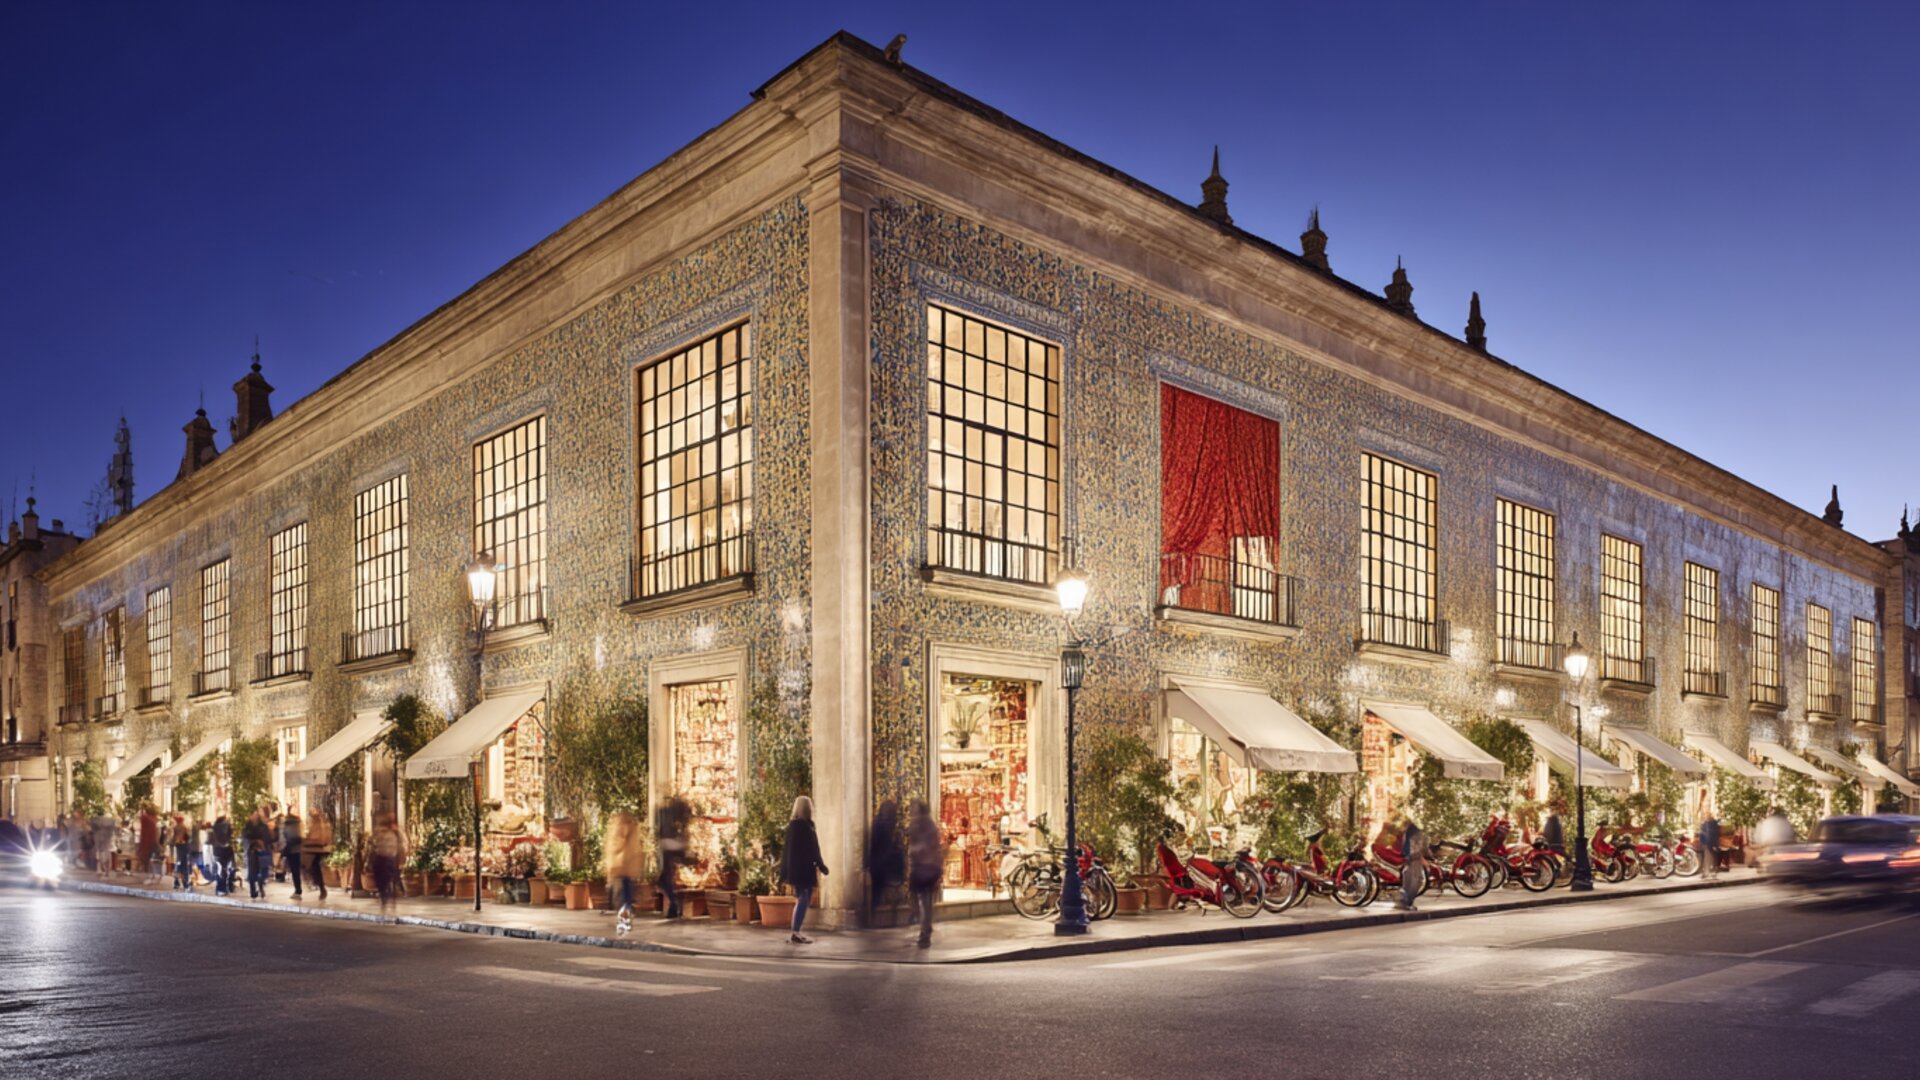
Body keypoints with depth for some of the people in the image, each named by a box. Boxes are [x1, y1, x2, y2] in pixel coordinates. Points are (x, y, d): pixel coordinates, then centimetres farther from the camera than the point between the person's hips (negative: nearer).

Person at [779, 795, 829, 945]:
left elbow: (787, 849, 13)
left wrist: (785, 872, 17)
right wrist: (821, 865, -8)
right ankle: (795, 933, -7)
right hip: (805, 869, -9)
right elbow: (811, 850, -16)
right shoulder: (805, 826, -16)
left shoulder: (792, 826, 9)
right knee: (805, 899, -5)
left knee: (802, 899, 16)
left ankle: (795, 932, 18)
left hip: (795, 868, 9)